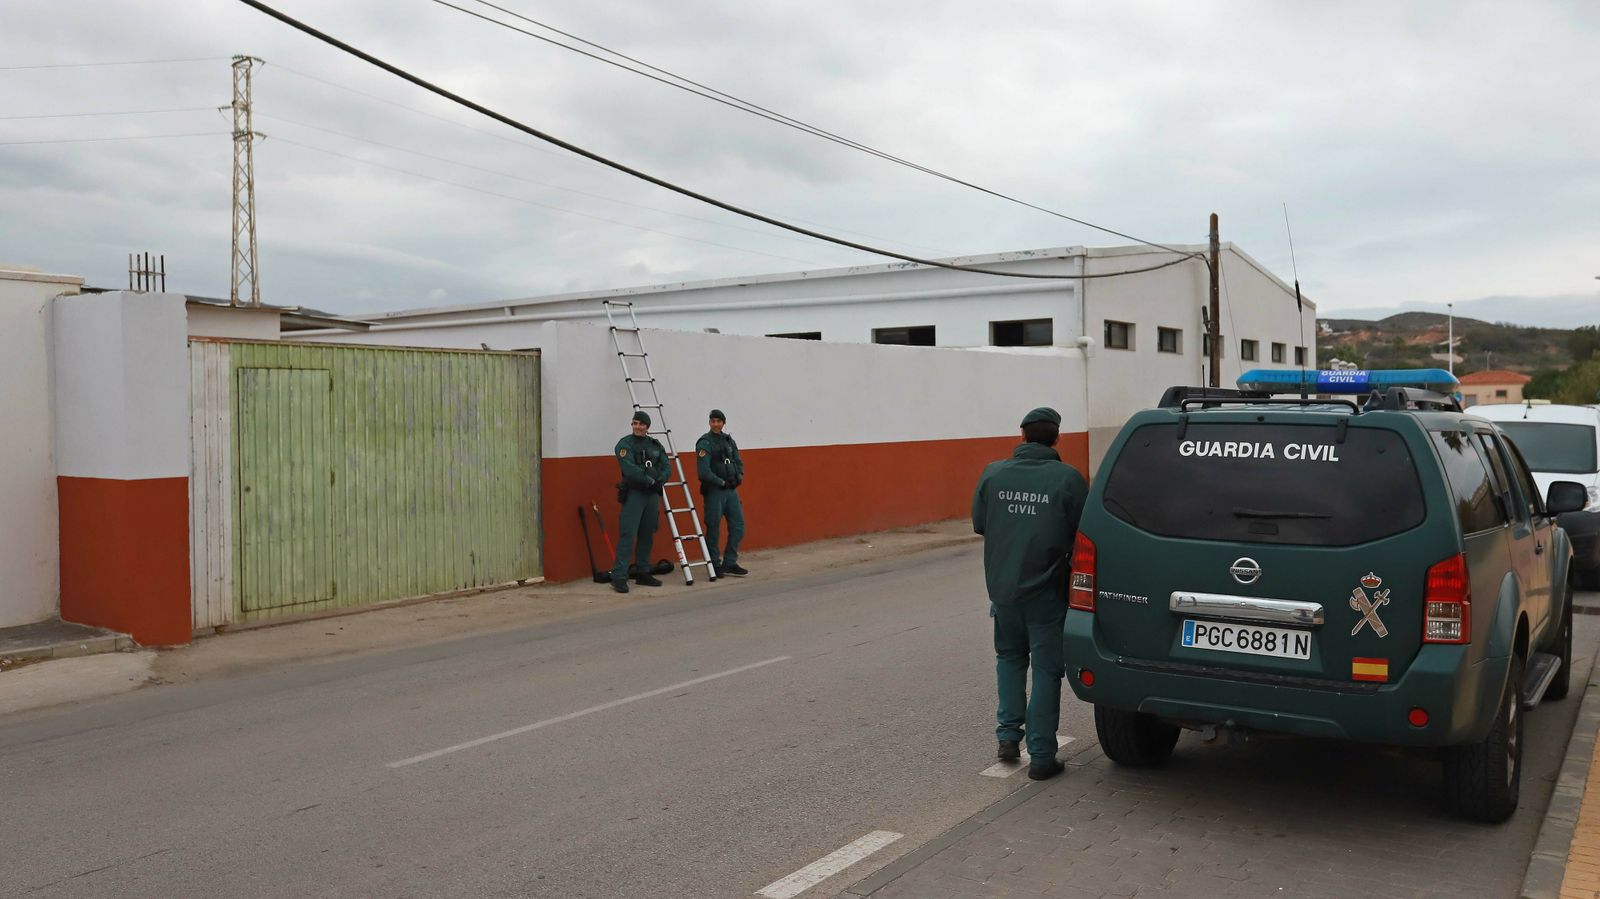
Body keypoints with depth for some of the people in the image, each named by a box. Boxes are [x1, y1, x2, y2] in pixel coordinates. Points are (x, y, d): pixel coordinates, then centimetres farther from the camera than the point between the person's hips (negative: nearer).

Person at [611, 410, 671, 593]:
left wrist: (660, 481, -13)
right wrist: (649, 480, -17)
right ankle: (619, 577, -12)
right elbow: (630, 470, -17)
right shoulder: (625, 444, -4)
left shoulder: (656, 445, 14)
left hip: (653, 495, 6)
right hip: (633, 494, -6)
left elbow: (666, 467, 6)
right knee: (627, 535, -11)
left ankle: (643, 573, 19)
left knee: (647, 535, 11)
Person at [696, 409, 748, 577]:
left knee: (738, 527, 6)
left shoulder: (729, 440, 11)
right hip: (714, 491, -7)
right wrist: (721, 482, -13)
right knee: (713, 530, 1)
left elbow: (738, 461, 19)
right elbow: (704, 471, -19)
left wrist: (739, 477, 2)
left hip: (731, 490, 7)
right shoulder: (705, 443, -11)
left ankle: (729, 563, 16)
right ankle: (715, 565, 13)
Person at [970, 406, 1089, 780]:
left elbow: (979, 523, 5)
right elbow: (1083, 534, -9)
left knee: (1009, 656, 24)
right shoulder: (1068, 479, -12)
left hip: (1002, 585, 3)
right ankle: (1041, 756, 9)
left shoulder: (993, 474, -3)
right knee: (1046, 669, 6)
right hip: (1045, 591, -3)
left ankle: (1008, 735, 19)